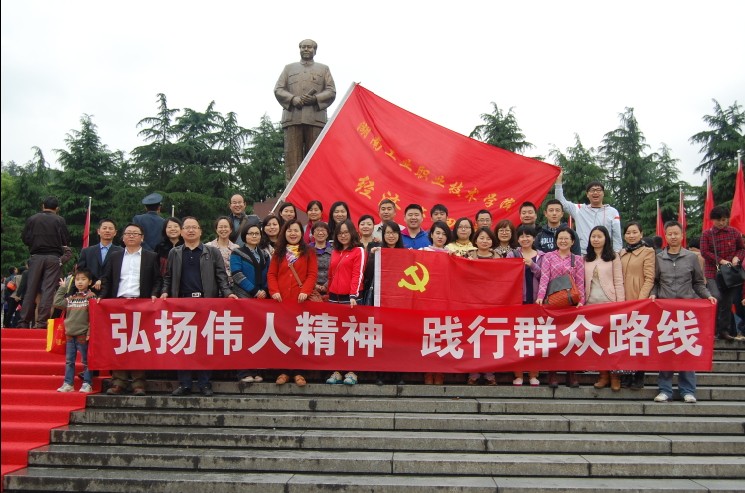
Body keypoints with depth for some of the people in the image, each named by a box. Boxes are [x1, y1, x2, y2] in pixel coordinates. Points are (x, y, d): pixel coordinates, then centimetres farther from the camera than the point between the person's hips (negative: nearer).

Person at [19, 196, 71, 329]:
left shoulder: (32, 219, 4)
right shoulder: (59, 220, -1)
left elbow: (25, 238, 3)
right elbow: (66, 241, -2)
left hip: (36, 257, 2)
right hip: (54, 257, -2)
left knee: (31, 289, 6)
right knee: (48, 290, -3)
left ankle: (24, 322, 5)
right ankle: (41, 323, -8)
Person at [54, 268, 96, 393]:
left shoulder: (91, 296, -6)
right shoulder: (71, 298, 12)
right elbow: (57, 302, 11)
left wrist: (89, 332, -16)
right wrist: (62, 288, 12)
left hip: (83, 335, -6)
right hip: (70, 334, 6)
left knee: (86, 361, 2)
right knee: (69, 361, 10)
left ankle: (87, 384, 8)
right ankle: (68, 384, 17)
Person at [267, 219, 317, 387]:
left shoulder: (308, 253, 7)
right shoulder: (278, 253, 14)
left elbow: (312, 274, 0)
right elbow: (271, 274, 9)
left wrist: (305, 291, -14)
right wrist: (274, 291, -6)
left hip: (300, 300, -2)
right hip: (281, 300, 2)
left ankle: (298, 372, 5)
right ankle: (283, 371, 10)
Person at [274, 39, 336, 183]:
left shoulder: (323, 69, 21)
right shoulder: (289, 68, 23)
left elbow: (331, 91, 10)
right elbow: (278, 89, 13)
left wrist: (315, 98, -9)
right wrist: (293, 99, -7)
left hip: (316, 118, 0)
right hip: (292, 117, 1)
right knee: (292, 155, -7)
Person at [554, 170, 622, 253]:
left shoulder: (613, 212, 7)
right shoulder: (579, 209, 11)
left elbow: (617, 237, 6)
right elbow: (561, 201, 5)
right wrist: (559, 180, 0)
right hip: (582, 255, 1)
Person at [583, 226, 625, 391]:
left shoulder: (613, 258, 4)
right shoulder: (585, 259, 13)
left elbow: (618, 283, -1)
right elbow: (582, 283, 11)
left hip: (609, 303, -3)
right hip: (591, 303, 3)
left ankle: (615, 375, 6)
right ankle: (603, 375, 10)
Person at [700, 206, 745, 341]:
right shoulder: (707, 234, -4)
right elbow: (705, 252, -8)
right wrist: (721, 261, -16)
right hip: (713, 272, -3)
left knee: (727, 302, 7)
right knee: (716, 297, -20)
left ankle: (724, 330, 18)